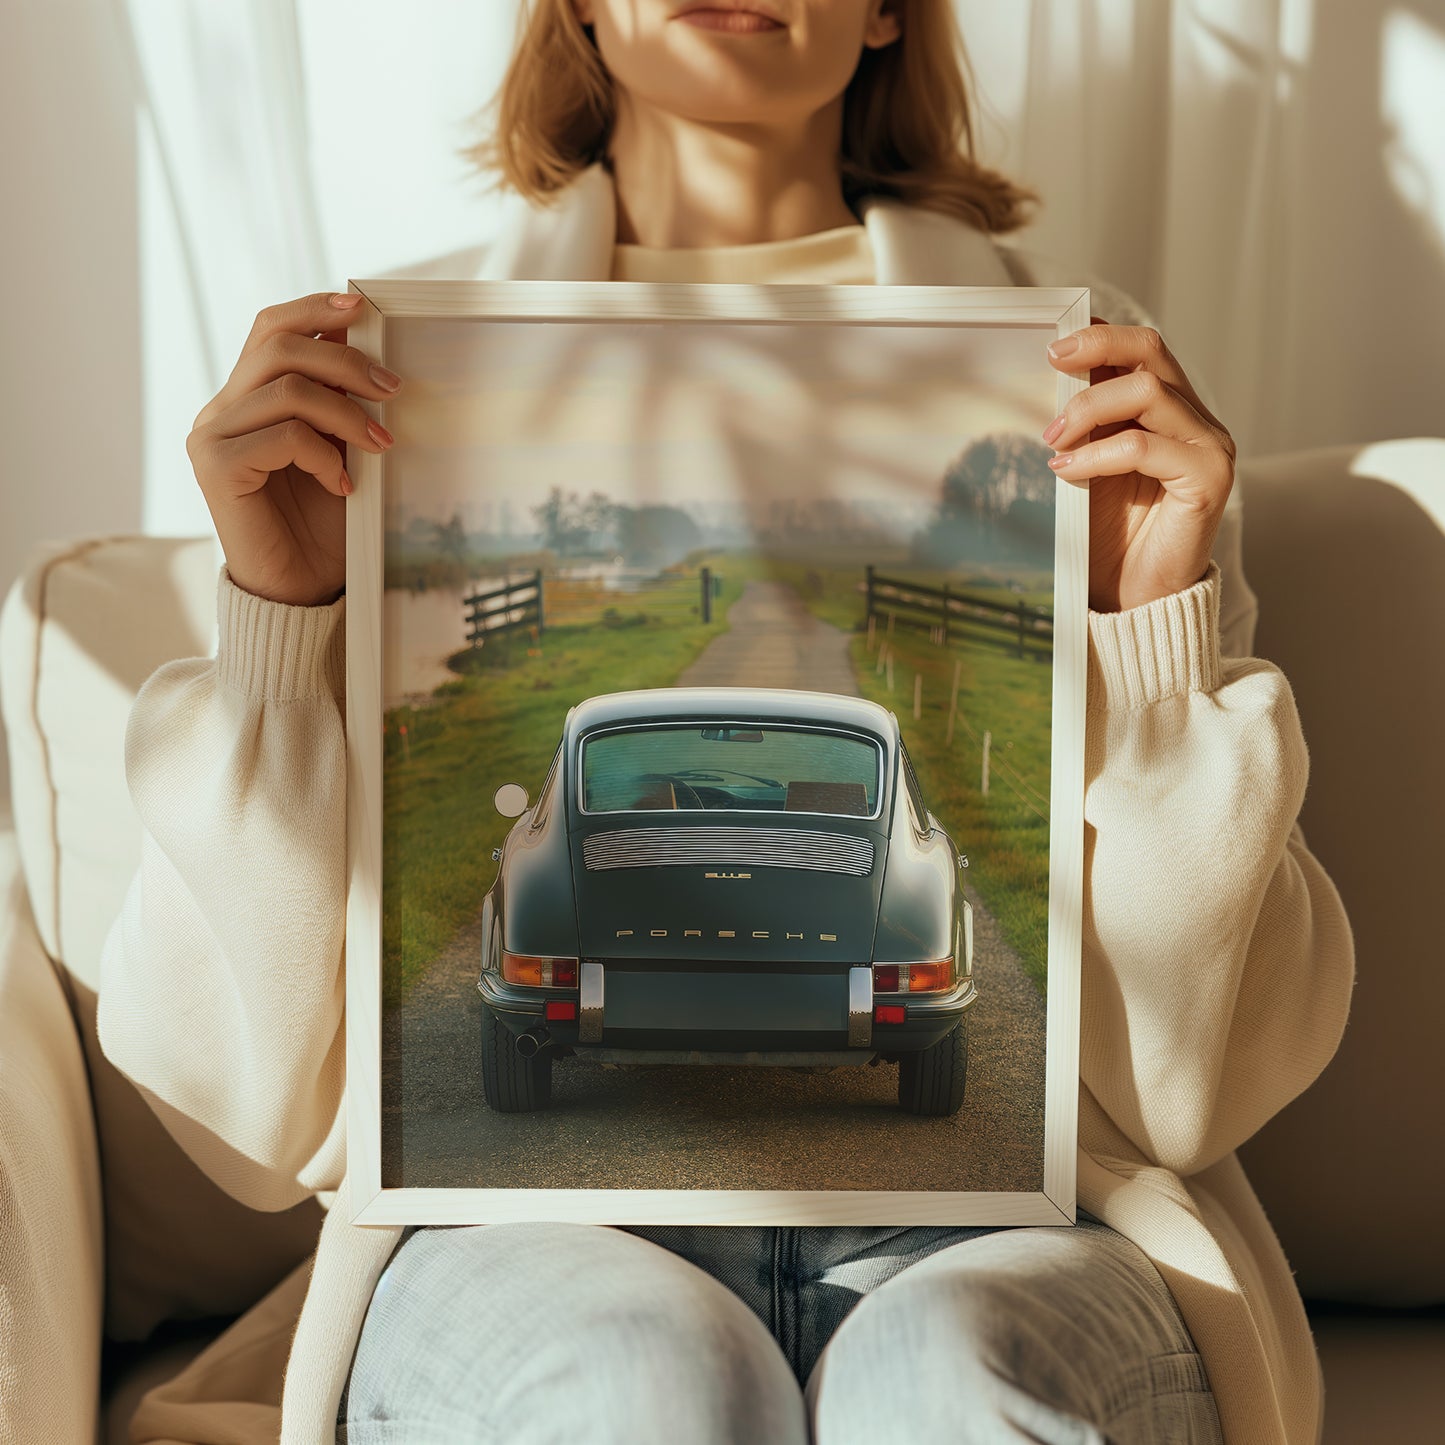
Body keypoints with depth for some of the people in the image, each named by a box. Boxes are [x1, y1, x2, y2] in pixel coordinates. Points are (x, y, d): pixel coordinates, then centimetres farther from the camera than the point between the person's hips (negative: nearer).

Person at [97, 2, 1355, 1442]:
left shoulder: (1064, 368, 7)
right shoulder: (401, 370, 6)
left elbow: (1179, 1080, 4)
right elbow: (261, 1103, 2)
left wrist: (1153, 628, -9)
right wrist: (276, 614, -9)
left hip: (981, 1220, 0)